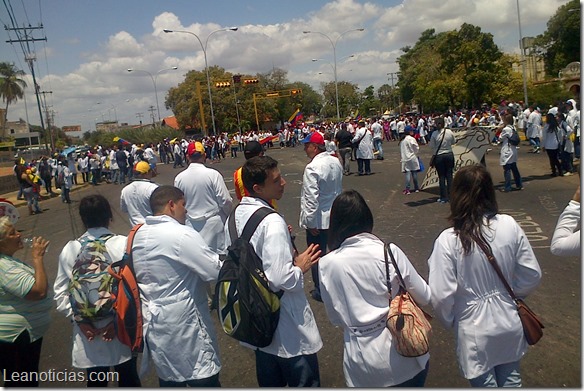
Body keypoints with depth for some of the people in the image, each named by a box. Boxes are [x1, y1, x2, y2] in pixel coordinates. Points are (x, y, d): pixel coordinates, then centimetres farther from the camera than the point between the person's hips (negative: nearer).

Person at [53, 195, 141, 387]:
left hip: (88, 333, 2)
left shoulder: (69, 250, -4)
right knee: (128, 379, 19)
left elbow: (60, 293, -4)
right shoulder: (124, 244, -14)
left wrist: (79, 320, -3)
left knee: (95, 382, 20)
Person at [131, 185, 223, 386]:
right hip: (182, 324, -8)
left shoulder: (139, 234, 4)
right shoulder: (182, 234, -20)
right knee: (204, 380, 5)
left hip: (154, 323, 8)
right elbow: (217, 272, -19)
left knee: (168, 380, 21)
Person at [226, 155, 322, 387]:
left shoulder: (234, 217, -1)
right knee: (305, 383, 12)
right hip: (288, 328, -8)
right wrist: (300, 267, -11)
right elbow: (281, 279, -31)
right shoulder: (272, 222, -26)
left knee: (269, 382, 25)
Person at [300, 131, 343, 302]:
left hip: (318, 220, -7)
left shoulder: (312, 168, -23)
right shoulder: (336, 162, 0)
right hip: (335, 216, 7)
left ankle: (321, 291, 19)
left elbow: (311, 198, -23)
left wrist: (311, 222, -16)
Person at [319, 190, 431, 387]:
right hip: (401, 347, -1)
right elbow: (424, 297, -4)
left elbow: (335, 317, 0)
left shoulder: (327, 264, -11)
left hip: (361, 361, 1)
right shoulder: (389, 252, -15)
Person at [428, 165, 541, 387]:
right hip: (510, 323, 4)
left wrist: (448, 321, 0)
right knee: (510, 381, 27)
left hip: (475, 330, -4)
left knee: (485, 383, 20)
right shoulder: (509, 226, -14)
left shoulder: (448, 240, -24)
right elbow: (532, 274, -5)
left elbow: (442, 295, -21)